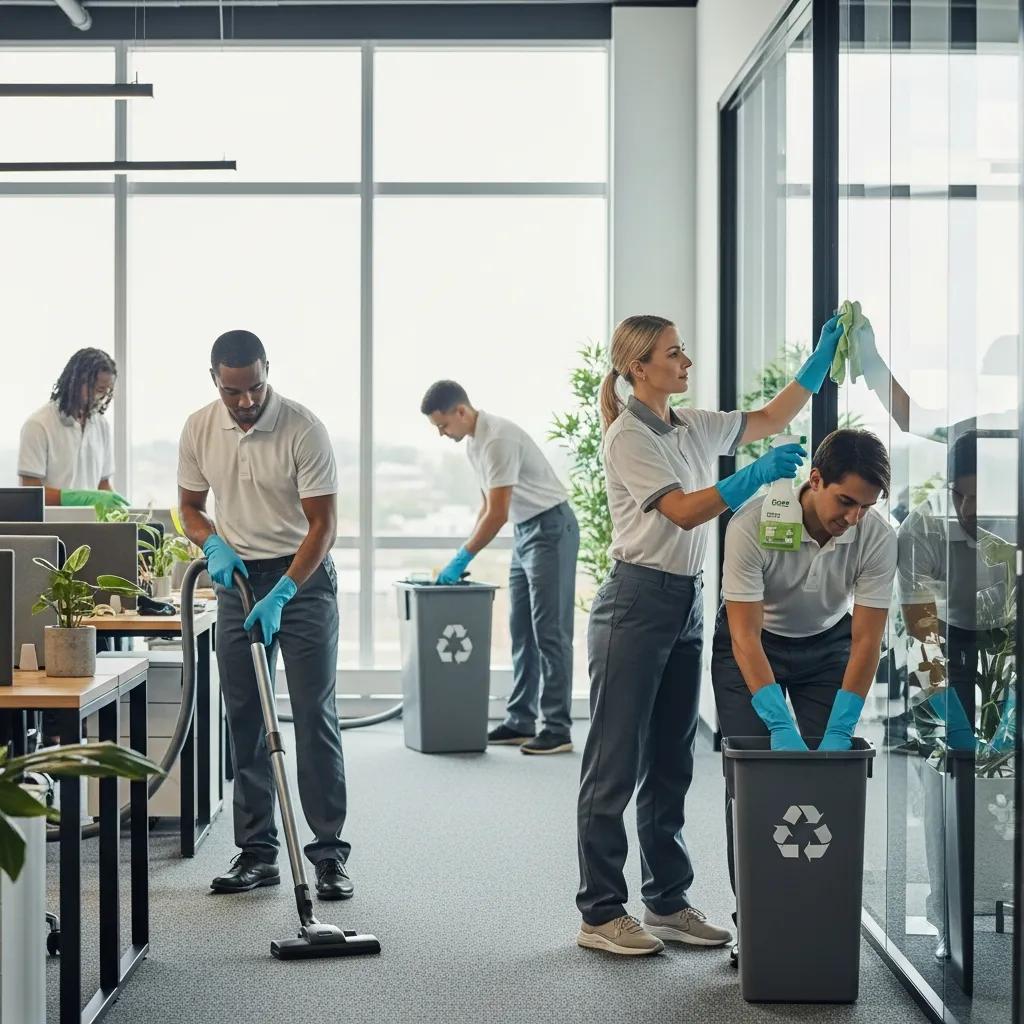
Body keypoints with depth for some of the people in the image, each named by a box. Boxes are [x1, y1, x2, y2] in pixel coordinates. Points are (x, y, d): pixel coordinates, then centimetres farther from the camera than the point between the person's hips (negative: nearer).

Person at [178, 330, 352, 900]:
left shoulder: (304, 430, -17)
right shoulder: (199, 429, -2)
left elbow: (323, 523, -17)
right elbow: (191, 506, 11)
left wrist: (282, 595, -26)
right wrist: (215, 546, -11)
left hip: (304, 576, -4)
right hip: (239, 577, 5)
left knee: (316, 716, -6)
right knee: (245, 719, 5)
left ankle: (330, 853, -1)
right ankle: (257, 852, 13)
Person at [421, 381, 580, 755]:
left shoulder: (498, 440, -22)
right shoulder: (474, 443, 8)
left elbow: (497, 514, -24)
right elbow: (488, 506, 17)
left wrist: (461, 559, -19)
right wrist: (466, 555, 10)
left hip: (551, 528, -10)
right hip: (525, 530, 10)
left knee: (549, 632, -9)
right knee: (522, 631, 10)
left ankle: (558, 730, -6)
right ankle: (520, 722, 16)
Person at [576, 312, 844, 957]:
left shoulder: (691, 427, 12)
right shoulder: (629, 437, -12)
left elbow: (770, 418, 18)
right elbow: (684, 512, -21)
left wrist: (825, 354, 8)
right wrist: (757, 476, -32)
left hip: (687, 605, 9)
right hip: (637, 603, -9)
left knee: (671, 764, 13)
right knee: (616, 764, -3)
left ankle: (668, 903, 22)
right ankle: (600, 914, 3)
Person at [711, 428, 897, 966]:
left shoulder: (877, 535, -27)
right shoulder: (753, 524, -35)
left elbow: (866, 640, -24)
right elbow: (745, 637, -35)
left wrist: (838, 732, -31)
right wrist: (782, 725, -42)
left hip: (828, 643, 2)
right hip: (751, 642, -2)